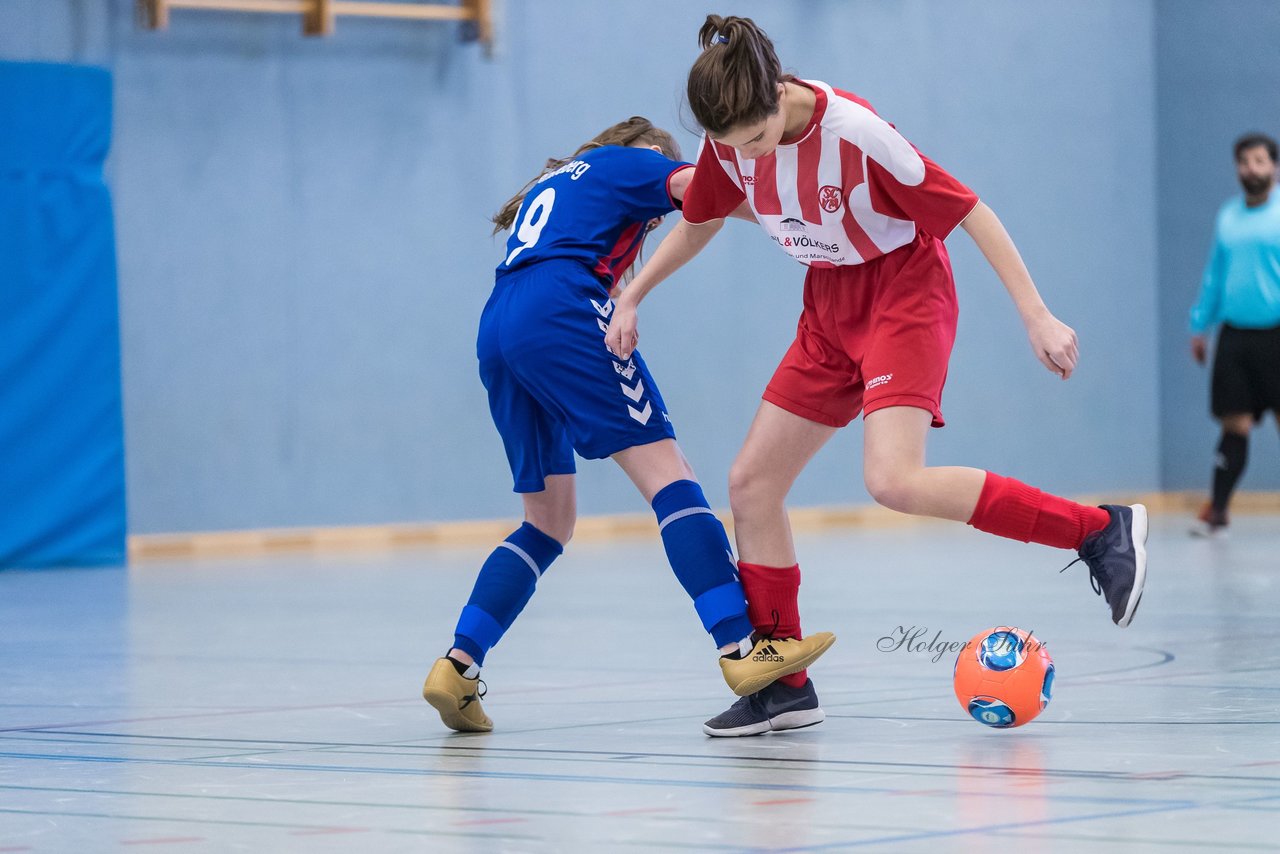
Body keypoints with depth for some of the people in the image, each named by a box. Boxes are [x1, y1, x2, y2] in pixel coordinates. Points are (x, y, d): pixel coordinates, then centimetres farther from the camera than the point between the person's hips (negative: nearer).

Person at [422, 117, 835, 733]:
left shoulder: (547, 188, 38)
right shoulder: (629, 162, 16)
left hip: (497, 332, 8)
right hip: (560, 315, -8)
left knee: (549, 522, 14)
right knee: (667, 474, -12)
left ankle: (458, 665, 2)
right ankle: (741, 647, -25)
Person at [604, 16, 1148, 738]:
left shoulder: (854, 132, -27)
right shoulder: (732, 142, -8)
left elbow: (971, 212, -21)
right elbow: (700, 223, 15)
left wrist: (1037, 316, -22)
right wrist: (631, 298, 14)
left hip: (904, 294, -7)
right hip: (831, 311, 7)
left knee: (894, 481, -28)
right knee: (752, 484, 3)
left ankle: (1101, 530, -22)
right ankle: (783, 683, 14)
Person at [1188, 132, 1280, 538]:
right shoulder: (1227, 218, 12)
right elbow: (1214, 274, 20)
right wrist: (1200, 325, 19)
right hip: (1234, 334, 4)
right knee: (1235, 424, 4)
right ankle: (1217, 511, 7)